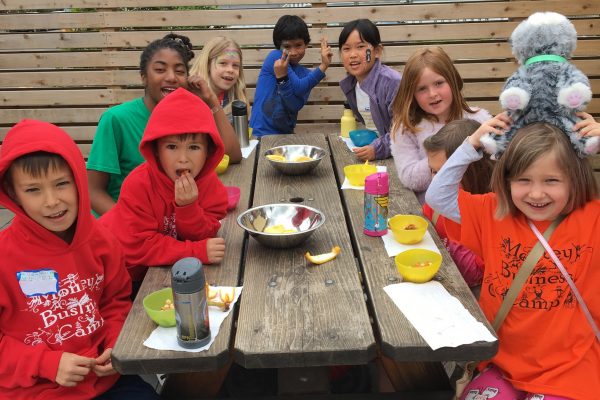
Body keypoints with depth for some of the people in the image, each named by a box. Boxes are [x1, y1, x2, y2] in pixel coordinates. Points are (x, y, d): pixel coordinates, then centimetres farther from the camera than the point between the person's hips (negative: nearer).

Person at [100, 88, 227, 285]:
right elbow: (137, 247, -26)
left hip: (164, 269, 6)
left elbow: (201, 238, -12)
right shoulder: (138, 185, -24)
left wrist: (188, 207, -31)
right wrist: (198, 252, -30)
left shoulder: (210, 184, -12)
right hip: (125, 271, -6)